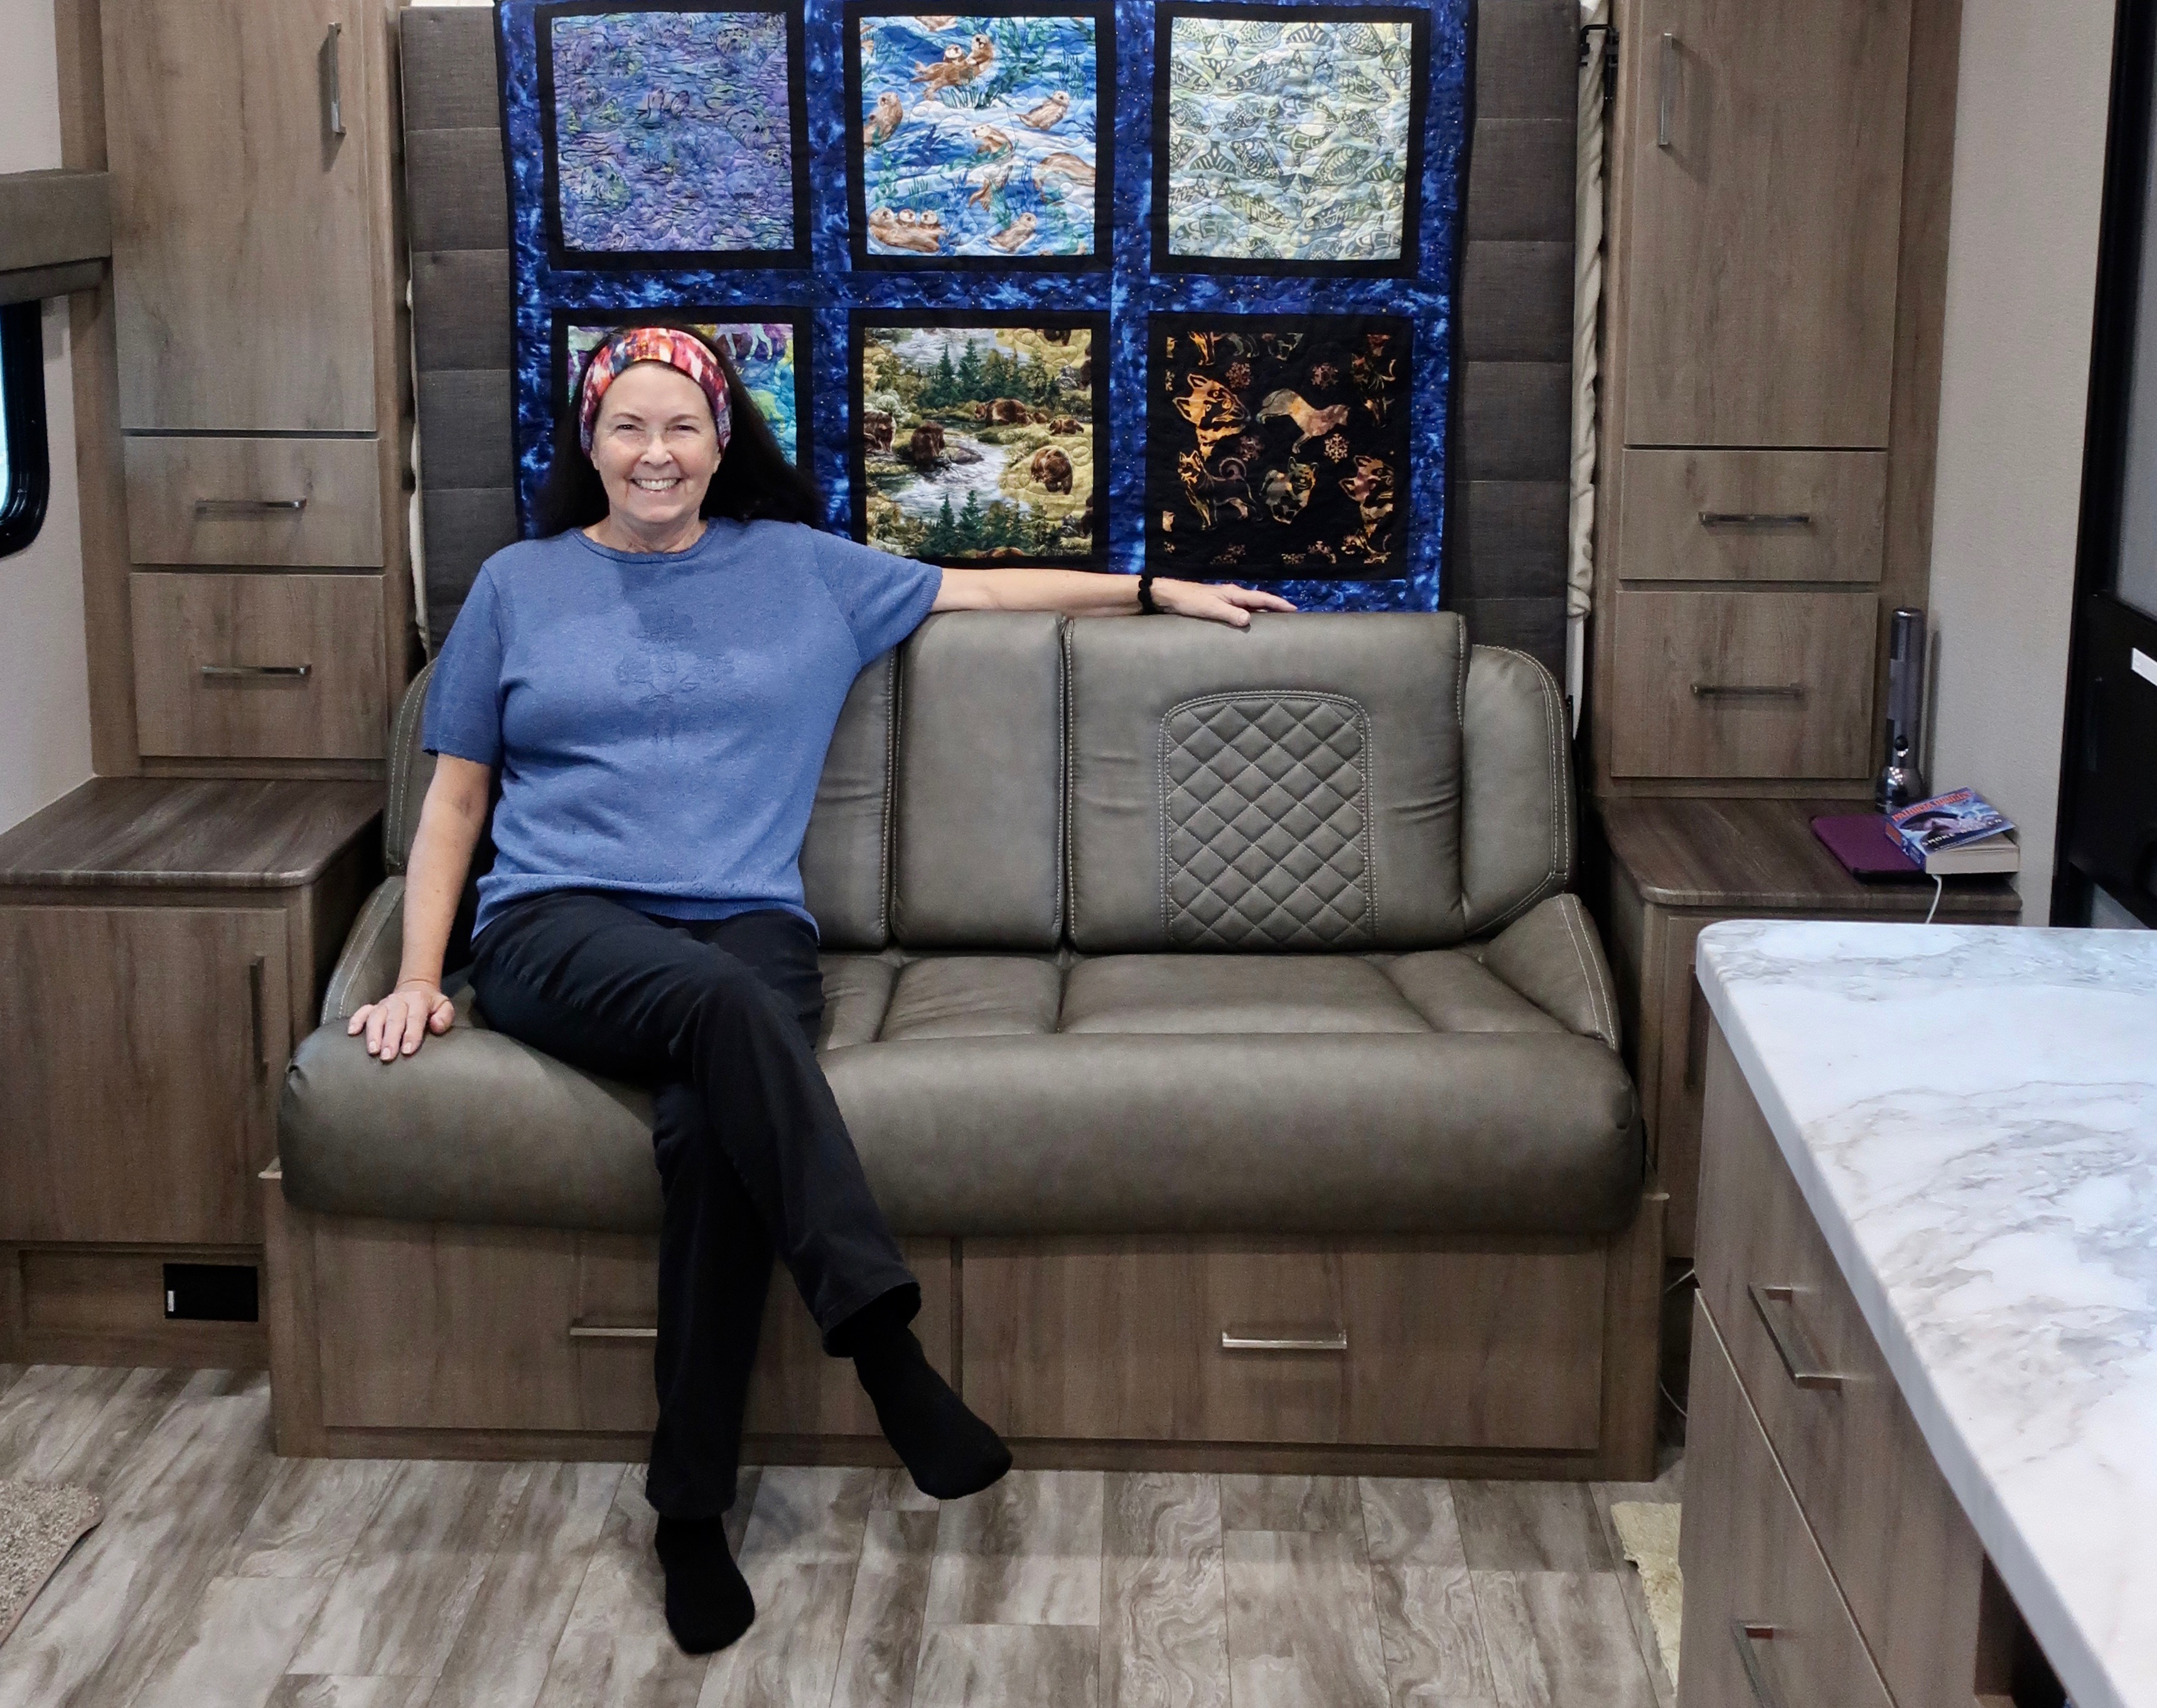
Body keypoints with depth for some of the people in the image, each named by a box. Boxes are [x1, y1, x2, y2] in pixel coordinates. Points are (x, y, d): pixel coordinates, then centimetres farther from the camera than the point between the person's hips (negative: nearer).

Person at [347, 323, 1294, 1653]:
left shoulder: (800, 569, 18)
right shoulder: (519, 584, 16)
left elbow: (979, 591, 25)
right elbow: (455, 798, 16)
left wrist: (1157, 591, 23)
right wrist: (419, 977, 6)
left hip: (747, 926, 1)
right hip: (561, 925, -1)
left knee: (714, 1129, -34)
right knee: (723, 999, -38)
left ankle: (693, 1508, -26)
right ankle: (887, 1349, -43)